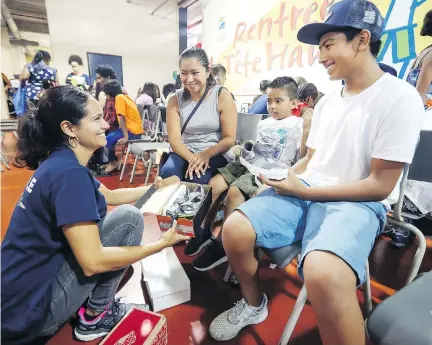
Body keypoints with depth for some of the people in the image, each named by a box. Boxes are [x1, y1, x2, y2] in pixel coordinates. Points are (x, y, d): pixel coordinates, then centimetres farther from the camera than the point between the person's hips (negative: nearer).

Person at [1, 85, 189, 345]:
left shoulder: (59, 162, 4)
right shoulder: (69, 173, -26)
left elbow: (111, 196, 15)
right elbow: (93, 262, -28)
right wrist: (161, 244, -18)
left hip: (30, 285, 9)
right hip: (30, 310, -9)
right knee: (129, 217, -13)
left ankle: (89, 302, 15)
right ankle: (95, 317, 2)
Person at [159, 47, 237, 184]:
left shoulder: (222, 96, -6)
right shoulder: (175, 100, 2)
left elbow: (230, 139, -9)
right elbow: (174, 138, -8)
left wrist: (206, 154, -27)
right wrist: (191, 158, -27)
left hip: (215, 154, -2)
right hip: (185, 153, 2)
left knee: (197, 178, -31)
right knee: (168, 173, -28)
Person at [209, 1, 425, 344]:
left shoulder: (400, 98, -9)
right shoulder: (327, 101, 13)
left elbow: (380, 185, -13)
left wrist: (302, 191, -16)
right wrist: (280, 175, -2)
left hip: (357, 204, -6)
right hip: (304, 192, 6)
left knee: (322, 275, -38)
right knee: (234, 229, -13)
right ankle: (253, 305, 15)